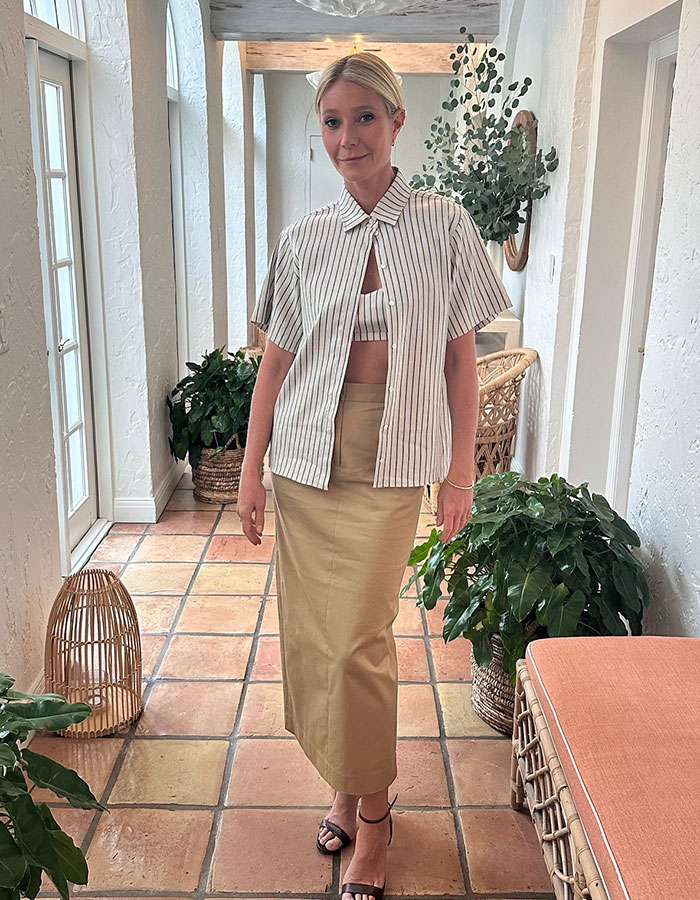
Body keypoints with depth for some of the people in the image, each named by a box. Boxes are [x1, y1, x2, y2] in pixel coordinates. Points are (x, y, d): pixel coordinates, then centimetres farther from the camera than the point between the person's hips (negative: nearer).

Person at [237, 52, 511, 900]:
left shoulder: (444, 226, 0)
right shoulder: (303, 239, 5)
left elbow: (460, 358, 2)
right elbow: (274, 362, 7)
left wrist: (461, 469, 0)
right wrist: (250, 472, 5)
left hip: (390, 464, -3)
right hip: (305, 459, 3)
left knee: (357, 640, -3)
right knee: (310, 635, 7)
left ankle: (371, 814, 20)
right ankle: (349, 787, 30)